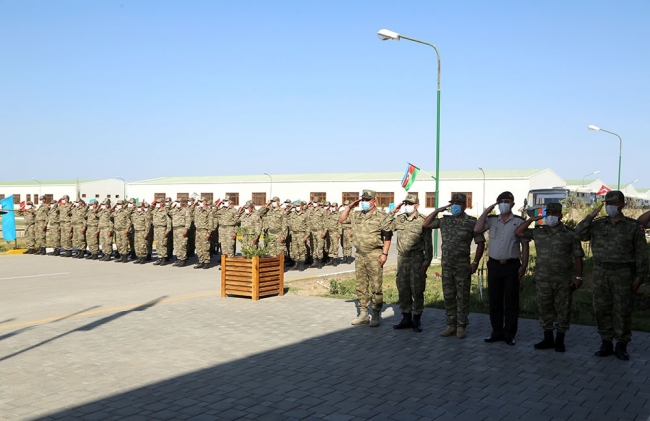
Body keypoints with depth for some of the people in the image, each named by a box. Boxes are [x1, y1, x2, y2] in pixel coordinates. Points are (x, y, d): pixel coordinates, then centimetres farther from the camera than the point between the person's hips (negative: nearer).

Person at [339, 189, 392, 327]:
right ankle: (363, 315, 20)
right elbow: (341, 219, 17)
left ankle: (376, 316, 5)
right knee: (361, 287, 11)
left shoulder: (381, 216, -6)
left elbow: (388, 236, -8)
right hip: (359, 255, 7)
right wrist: (350, 207, 7)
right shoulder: (357, 216, 13)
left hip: (374, 256, -6)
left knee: (376, 287, -3)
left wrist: (384, 254, -14)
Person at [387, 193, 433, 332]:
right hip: (402, 258, 5)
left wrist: (426, 261, -10)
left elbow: (428, 244, -5)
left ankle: (417, 320, 9)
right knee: (403, 289, 9)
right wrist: (392, 212, 3)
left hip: (417, 258, -5)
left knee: (417, 290, -1)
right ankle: (406, 318, 20)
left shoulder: (422, 221, -5)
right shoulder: (399, 219, 9)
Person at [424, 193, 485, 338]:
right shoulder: (444, 220, 9)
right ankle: (451, 325, 19)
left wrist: (475, 262, -10)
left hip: (463, 266, -5)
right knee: (448, 296, 10)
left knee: (462, 297, 2)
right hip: (446, 265, 5)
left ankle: (461, 327, 11)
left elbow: (480, 243, -4)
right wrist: (438, 210, 4)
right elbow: (426, 224, 15)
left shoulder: (471, 222, -5)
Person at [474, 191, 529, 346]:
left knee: (511, 302, 3)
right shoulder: (491, 220, 7)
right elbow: (477, 230, -8)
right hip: (494, 265, 3)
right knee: (494, 301, 9)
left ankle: (509, 334, 12)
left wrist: (524, 265, -4)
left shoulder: (519, 222, 1)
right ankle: (497, 332, 19)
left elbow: (525, 245, 2)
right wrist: (486, 211, -6)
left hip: (511, 266, -3)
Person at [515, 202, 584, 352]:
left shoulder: (570, 234, 0)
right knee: (544, 309, 9)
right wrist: (531, 220, 1)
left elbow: (578, 256, 0)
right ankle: (548, 339, 21)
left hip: (563, 279, -3)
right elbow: (518, 232, 9)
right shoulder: (538, 232, 8)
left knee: (563, 309, 4)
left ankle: (560, 340, 16)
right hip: (543, 279, 3)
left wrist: (578, 276, -5)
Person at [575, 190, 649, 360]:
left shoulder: (633, 226, -1)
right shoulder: (597, 224, 7)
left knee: (622, 311, 3)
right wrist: (591, 216, -8)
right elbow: (579, 234, -5)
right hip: (600, 272, 3)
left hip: (622, 273, -3)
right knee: (601, 309, 7)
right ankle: (606, 343, 19)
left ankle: (621, 346, 15)